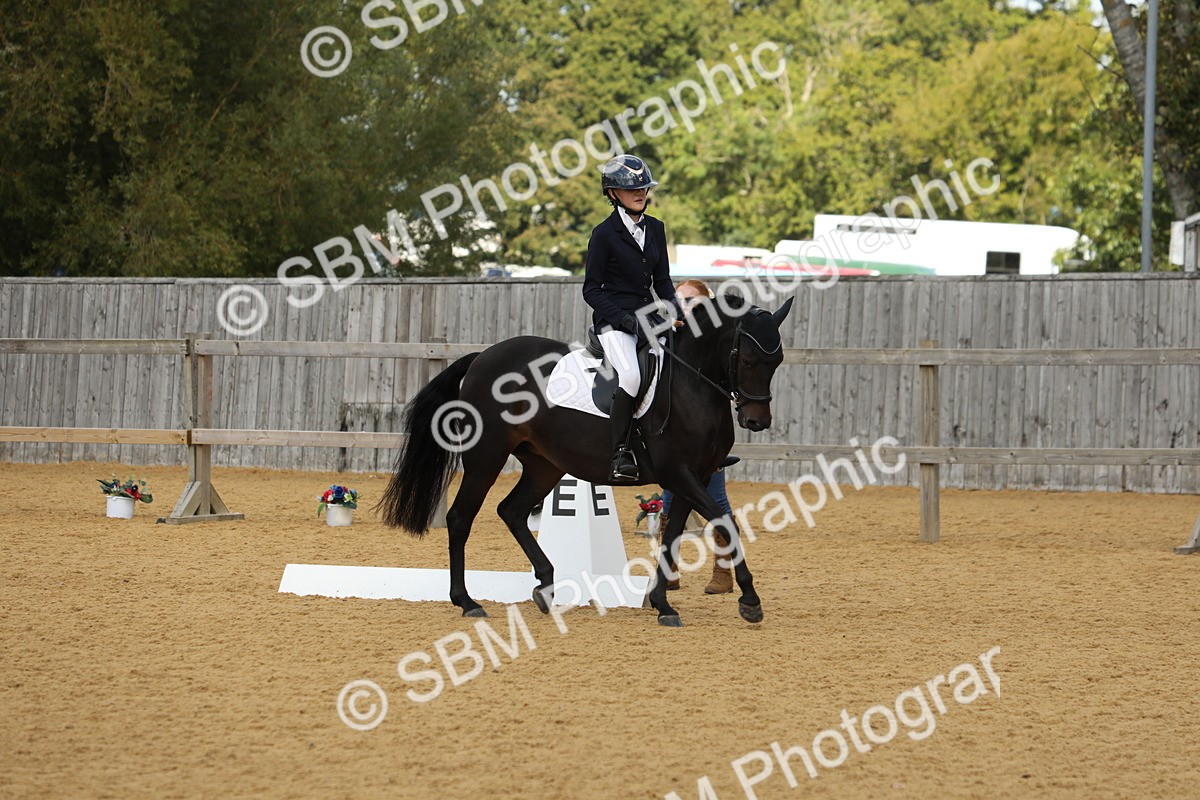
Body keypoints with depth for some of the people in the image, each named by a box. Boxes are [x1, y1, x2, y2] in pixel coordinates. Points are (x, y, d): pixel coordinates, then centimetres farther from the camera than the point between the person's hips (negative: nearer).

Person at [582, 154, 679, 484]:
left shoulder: (655, 229, 13)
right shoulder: (604, 234, -4)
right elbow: (591, 289, -5)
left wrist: (676, 308, -1)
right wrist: (626, 319, -16)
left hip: (647, 317, 6)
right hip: (613, 319, -6)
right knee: (631, 375, -30)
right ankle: (620, 454, -25)